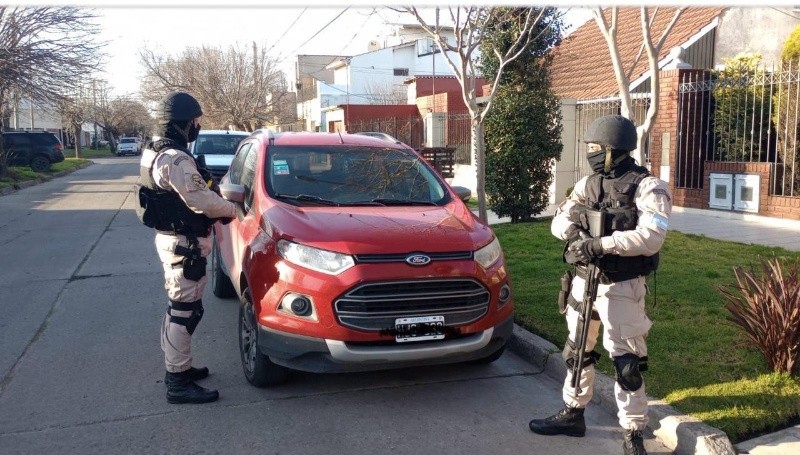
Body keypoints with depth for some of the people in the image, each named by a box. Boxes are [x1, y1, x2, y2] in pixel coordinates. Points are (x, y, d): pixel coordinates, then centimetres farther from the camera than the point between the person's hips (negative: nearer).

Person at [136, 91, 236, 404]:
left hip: (170, 237, 11)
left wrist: (218, 204, 7)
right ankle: (178, 382, 2)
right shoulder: (176, 159, -22)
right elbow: (201, 200, -24)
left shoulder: (157, 151, 12)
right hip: (184, 243, -11)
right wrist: (231, 209, -6)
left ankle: (177, 366, 32)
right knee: (184, 311, -5)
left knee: (179, 308, 20)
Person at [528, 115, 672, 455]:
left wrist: (601, 244, -28)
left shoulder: (648, 187, -11)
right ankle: (573, 414, 34)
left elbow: (651, 237, -24)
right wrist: (571, 222, -20)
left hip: (621, 287, -6)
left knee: (627, 362, -1)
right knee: (577, 351, 17)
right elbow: (558, 222, 3)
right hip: (583, 280, 7)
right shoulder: (587, 184, 8)